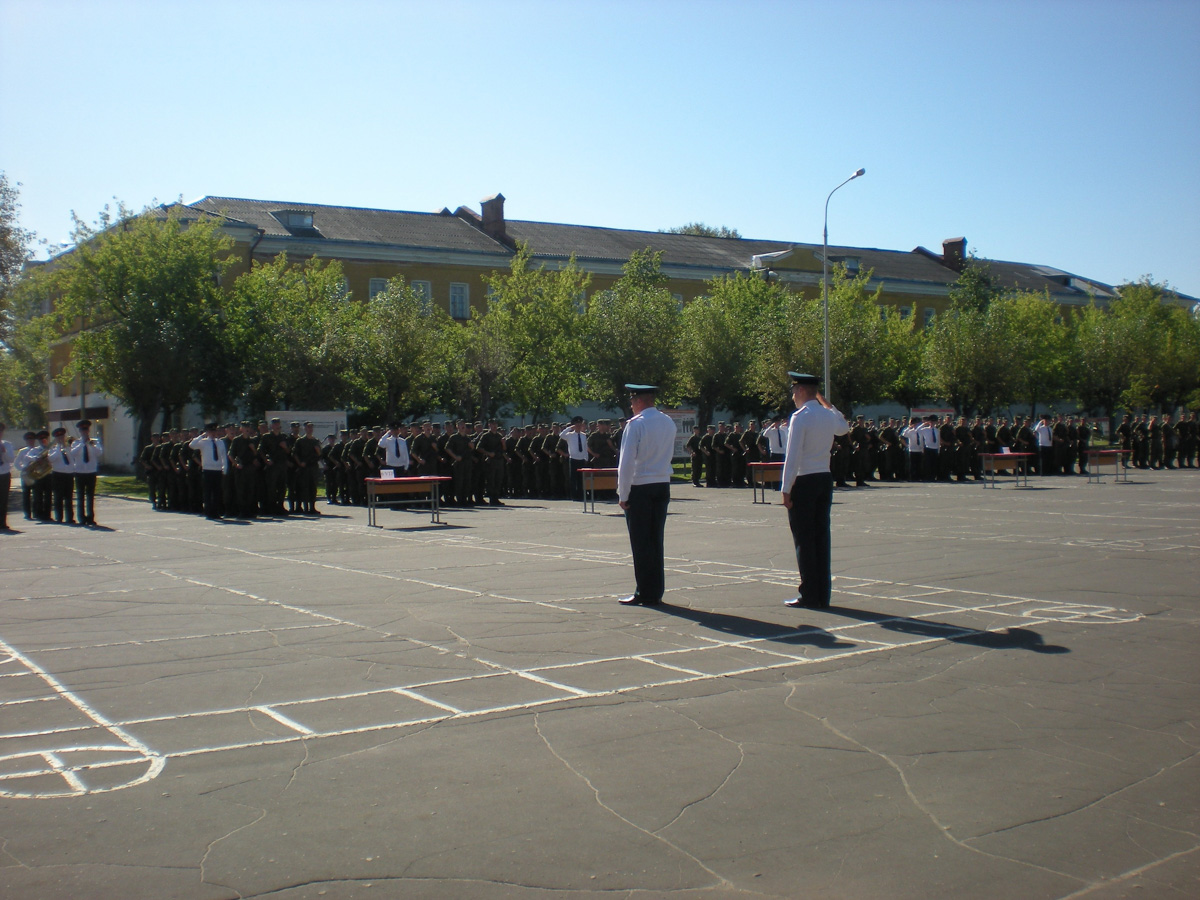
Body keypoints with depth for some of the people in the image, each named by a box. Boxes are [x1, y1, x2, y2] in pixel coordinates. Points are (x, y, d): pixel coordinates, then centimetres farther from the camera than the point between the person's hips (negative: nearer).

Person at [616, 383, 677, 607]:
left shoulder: (636, 424, -12)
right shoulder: (669, 423, 9)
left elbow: (626, 462, -14)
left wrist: (623, 494, -9)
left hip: (640, 488, -6)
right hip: (663, 486, 6)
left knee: (641, 543, 0)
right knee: (656, 541, 11)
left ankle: (644, 594, 2)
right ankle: (656, 592, 14)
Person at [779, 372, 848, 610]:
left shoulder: (800, 416, -13)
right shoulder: (829, 415, 8)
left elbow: (793, 456, -17)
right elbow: (843, 428, 34)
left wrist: (786, 489, -13)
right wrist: (824, 401, 30)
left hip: (804, 482, -7)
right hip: (825, 479, 7)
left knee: (804, 540, -1)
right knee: (822, 537, 9)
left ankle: (809, 596, 0)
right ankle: (823, 595, 12)